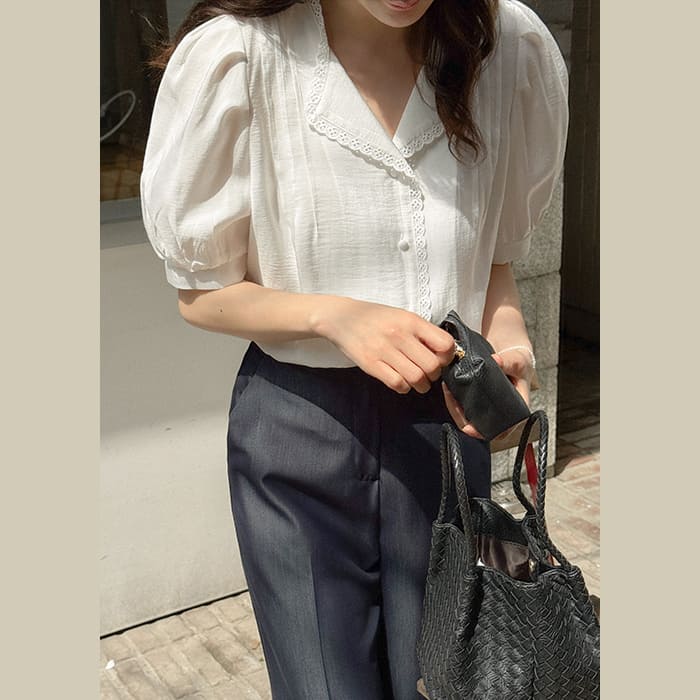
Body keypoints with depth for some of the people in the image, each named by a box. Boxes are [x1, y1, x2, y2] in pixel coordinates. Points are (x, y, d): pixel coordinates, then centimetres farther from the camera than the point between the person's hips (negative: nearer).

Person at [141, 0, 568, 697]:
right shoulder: (234, 57, -16)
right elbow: (200, 292, -6)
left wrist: (505, 336, -13)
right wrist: (335, 315, -23)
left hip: (444, 421, 3)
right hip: (298, 428, -2)